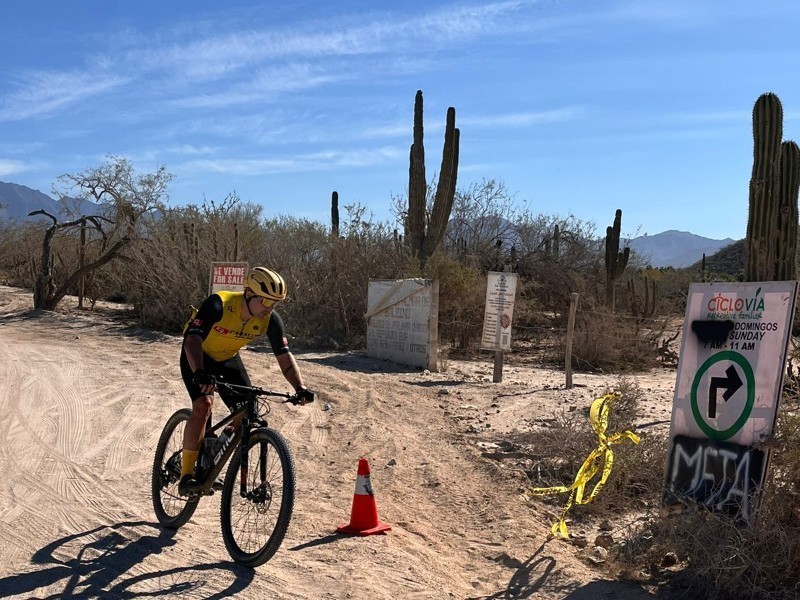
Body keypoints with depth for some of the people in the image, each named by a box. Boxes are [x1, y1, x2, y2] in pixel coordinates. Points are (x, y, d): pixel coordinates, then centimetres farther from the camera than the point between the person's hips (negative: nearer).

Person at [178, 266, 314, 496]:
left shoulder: (270, 320, -21)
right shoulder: (218, 304, -34)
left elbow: (284, 356, -17)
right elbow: (192, 339, -42)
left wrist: (300, 387, -32)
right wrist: (200, 373, -59)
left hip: (228, 359, 5)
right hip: (197, 357, -5)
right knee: (204, 404, -27)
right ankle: (186, 475, -19)